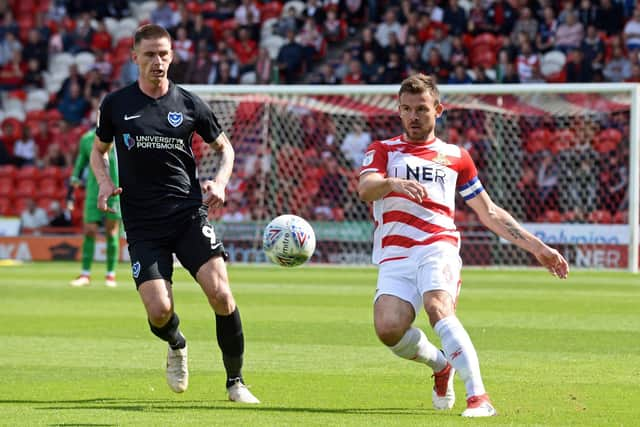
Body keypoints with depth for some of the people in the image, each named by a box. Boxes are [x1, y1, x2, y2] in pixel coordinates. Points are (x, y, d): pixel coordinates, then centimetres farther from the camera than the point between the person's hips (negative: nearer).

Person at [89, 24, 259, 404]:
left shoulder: (190, 105, 4)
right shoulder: (116, 105, 4)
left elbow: (225, 147, 18)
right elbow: (99, 151, 19)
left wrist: (220, 182, -1)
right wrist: (105, 182, -1)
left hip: (189, 214, 0)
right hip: (143, 225, 0)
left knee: (220, 293, -18)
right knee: (159, 311, -13)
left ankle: (236, 381, -1)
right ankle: (177, 346, 26)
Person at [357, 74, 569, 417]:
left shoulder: (455, 157, 21)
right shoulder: (382, 151, 17)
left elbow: (489, 214, 26)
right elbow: (364, 188, -5)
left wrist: (537, 247, 22)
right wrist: (393, 183, -28)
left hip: (438, 248, -1)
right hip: (394, 258, 1)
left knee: (438, 308, -32)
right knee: (388, 328, -24)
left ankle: (478, 397, -39)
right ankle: (439, 364, 7)